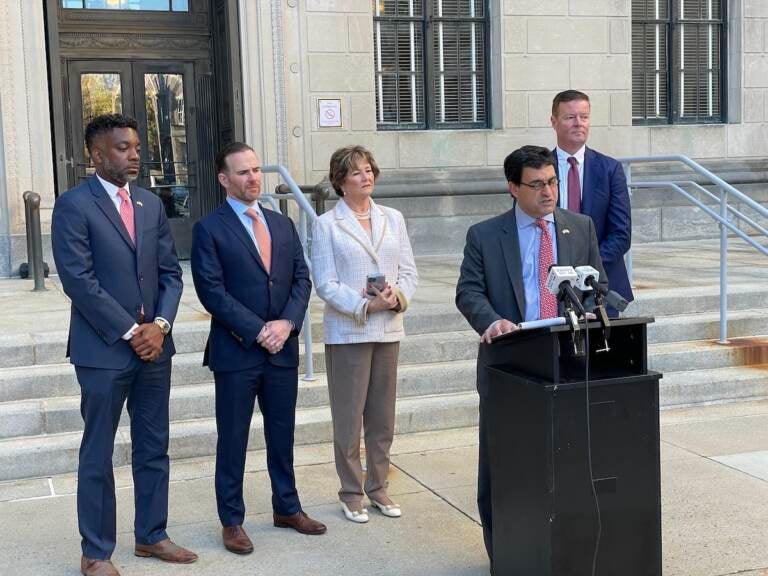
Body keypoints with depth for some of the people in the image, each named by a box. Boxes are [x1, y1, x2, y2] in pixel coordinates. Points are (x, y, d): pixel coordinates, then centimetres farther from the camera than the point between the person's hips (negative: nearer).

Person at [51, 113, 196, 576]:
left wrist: (161, 325, -6)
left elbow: (171, 272, 10)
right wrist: (129, 332, -14)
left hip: (154, 345, 6)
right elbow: (79, 281, -14)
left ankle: (152, 536, 27)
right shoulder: (74, 205, -8)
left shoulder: (152, 204, 11)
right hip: (103, 349, -6)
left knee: (154, 449, 13)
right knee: (98, 455, 5)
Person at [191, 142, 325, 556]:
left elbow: (301, 278, 7)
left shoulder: (283, 224, 11)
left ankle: (287, 508, 30)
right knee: (232, 440, 5)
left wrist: (287, 323, -9)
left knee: (282, 434, 15)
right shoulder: (209, 229, -5)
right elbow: (211, 291, -12)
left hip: (282, 349, 5)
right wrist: (257, 331, -15)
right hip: (236, 351, -5)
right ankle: (232, 521, 18)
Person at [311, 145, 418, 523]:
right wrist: (366, 305, -19)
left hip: (388, 329, 4)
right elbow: (325, 284, -8)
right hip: (347, 331, -4)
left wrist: (397, 297, -13)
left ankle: (378, 486, 23)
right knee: (348, 415, 2)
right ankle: (351, 494, 14)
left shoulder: (393, 219, 10)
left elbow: (409, 271, 8)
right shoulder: (326, 225, -2)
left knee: (383, 415, 10)